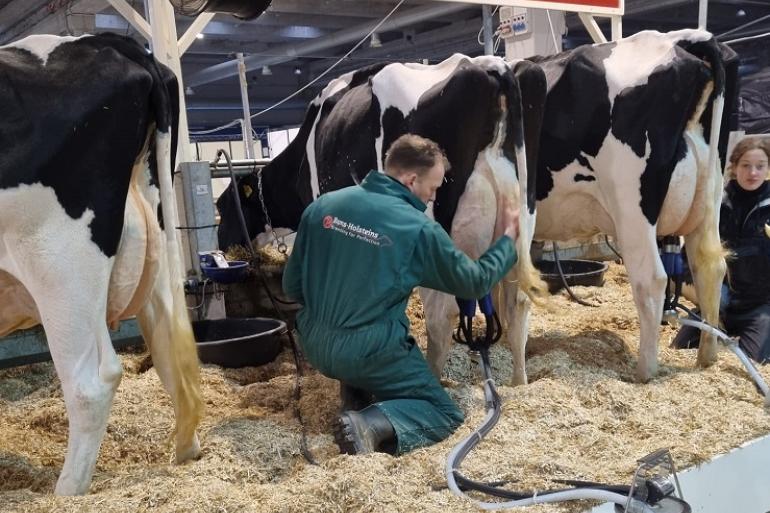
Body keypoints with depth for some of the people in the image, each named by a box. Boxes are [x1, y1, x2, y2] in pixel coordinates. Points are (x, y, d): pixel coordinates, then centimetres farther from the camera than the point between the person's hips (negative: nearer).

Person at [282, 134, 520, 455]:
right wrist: (507, 240, 18)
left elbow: (292, 286, 6)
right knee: (445, 413, 10)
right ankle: (373, 425, -16)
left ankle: (354, 389, 22)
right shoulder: (419, 229, -12)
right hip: (371, 353, -6)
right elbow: (473, 282, 3)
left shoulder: (322, 206, 0)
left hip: (314, 345, 6)